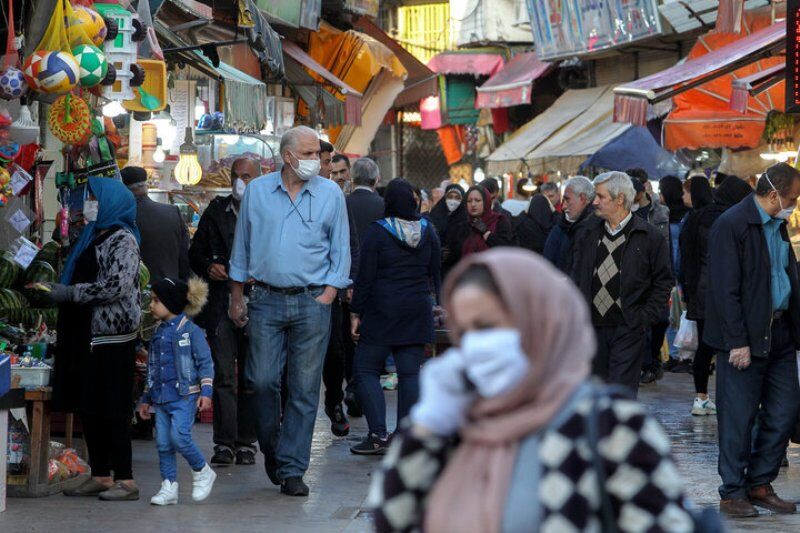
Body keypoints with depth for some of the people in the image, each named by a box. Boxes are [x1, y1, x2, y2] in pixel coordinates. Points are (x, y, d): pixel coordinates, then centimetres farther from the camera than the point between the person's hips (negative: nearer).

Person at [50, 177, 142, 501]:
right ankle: (100, 476, 15)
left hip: (112, 336, -9)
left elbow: (116, 285, -20)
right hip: (87, 333, 9)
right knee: (88, 409, 8)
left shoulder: (122, 239, -9)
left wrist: (71, 292, -16)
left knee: (110, 410, -8)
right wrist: (58, 291, 9)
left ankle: (125, 480, -5)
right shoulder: (93, 237, 19)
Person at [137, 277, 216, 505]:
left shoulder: (190, 330, -5)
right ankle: (169, 487, 7)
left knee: (179, 437, -17)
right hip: (161, 397, 7)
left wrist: (206, 391, -13)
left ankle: (202, 472, 4)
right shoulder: (158, 333, 16)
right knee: (163, 442, 2)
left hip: (184, 395, -7)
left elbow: (205, 362, -5)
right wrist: (146, 398, 23)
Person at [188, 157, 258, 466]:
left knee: (251, 377, 5)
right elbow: (195, 253, 16)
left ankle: (246, 442, 12)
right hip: (220, 306, 1)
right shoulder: (216, 211, 11)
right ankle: (224, 443, -4)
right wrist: (208, 267, -3)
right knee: (223, 375, -4)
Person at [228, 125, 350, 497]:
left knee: (304, 389, -1)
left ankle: (291, 468, 6)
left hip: (312, 302, 0)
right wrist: (236, 297, 11)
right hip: (266, 300, 0)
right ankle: (271, 448, 20)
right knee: (262, 380, -6)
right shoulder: (257, 191, 6)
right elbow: (242, 246, 13)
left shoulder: (330, 194, 4)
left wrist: (329, 293, -3)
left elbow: (340, 248, 8)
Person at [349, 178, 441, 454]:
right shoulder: (427, 230, 5)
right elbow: (436, 271, 11)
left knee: (366, 370, 2)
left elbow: (365, 277, -8)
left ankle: (378, 435, -9)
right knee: (410, 372, 5)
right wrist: (434, 302, 21)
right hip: (417, 312, 5)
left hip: (382, 311, -5)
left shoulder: (377, 232, -9)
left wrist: (356, 313, -3)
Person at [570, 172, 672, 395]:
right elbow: (577, 276, 16)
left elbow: (663, 282, 0)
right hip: (593, 326, 5)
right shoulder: (590, 233, 10)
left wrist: (645, 318, -8)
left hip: (627, 328, -5)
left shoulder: (649, 237, -3)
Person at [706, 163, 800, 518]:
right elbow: (726, 289, -16)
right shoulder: (731, 225, -13)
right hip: (745, 338, -8)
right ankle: (733, 493, 7)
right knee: (739, 418, -2)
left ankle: (759, 484, 20)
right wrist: (738, 342, -19)